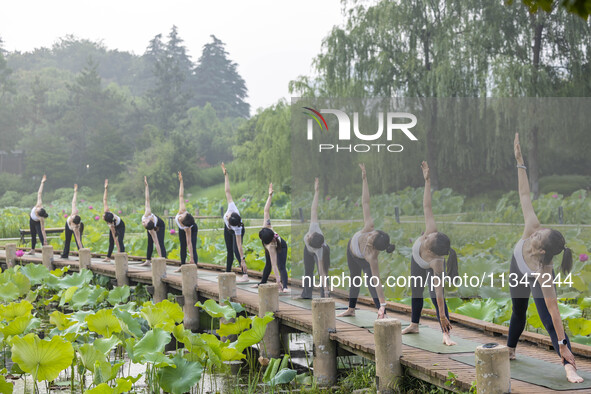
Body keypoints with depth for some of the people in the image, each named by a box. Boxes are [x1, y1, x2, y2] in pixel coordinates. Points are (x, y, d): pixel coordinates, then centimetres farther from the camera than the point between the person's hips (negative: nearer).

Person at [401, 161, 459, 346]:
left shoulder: (437, 264, -49)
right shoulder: (430, 232, -45)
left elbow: (439, 290, -48)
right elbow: (427, 207, -44)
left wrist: (442, 316, -45)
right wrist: (427, 181, -49)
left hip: (430, 268, -5)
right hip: (417, 261, 5)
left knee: (435, 297, -22)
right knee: (416, 292, 18)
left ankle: (446, 334, -18)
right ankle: (414, 325, 37)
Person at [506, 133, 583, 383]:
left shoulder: (544, 274, -50)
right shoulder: (533, 229, -43)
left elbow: (554, 311, -48)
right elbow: (525, 195, -35)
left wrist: (562, 345, -46)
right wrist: (519, 161, -37)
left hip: (535, 280, -5)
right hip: (518, 267, 5)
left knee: (549, 321, -22)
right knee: (518, 312, 25)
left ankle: (569, 366, -24)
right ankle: (510, 350, 46)